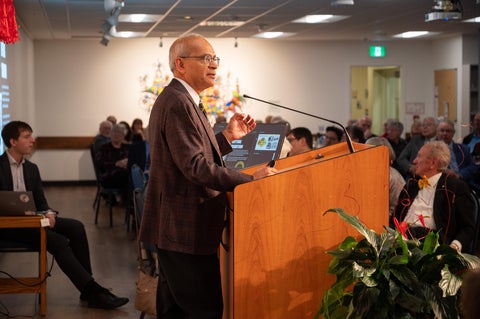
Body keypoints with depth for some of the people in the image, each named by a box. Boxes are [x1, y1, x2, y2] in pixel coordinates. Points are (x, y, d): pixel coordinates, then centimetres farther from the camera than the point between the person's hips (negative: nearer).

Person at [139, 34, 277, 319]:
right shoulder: (178, 104, -18)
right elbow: (195, 167, -25)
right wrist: (251, 179, -23)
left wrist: (228, 137, 9)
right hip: (187, 231, -11)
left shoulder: (175, 99, 15)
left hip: (175, 229, 11)